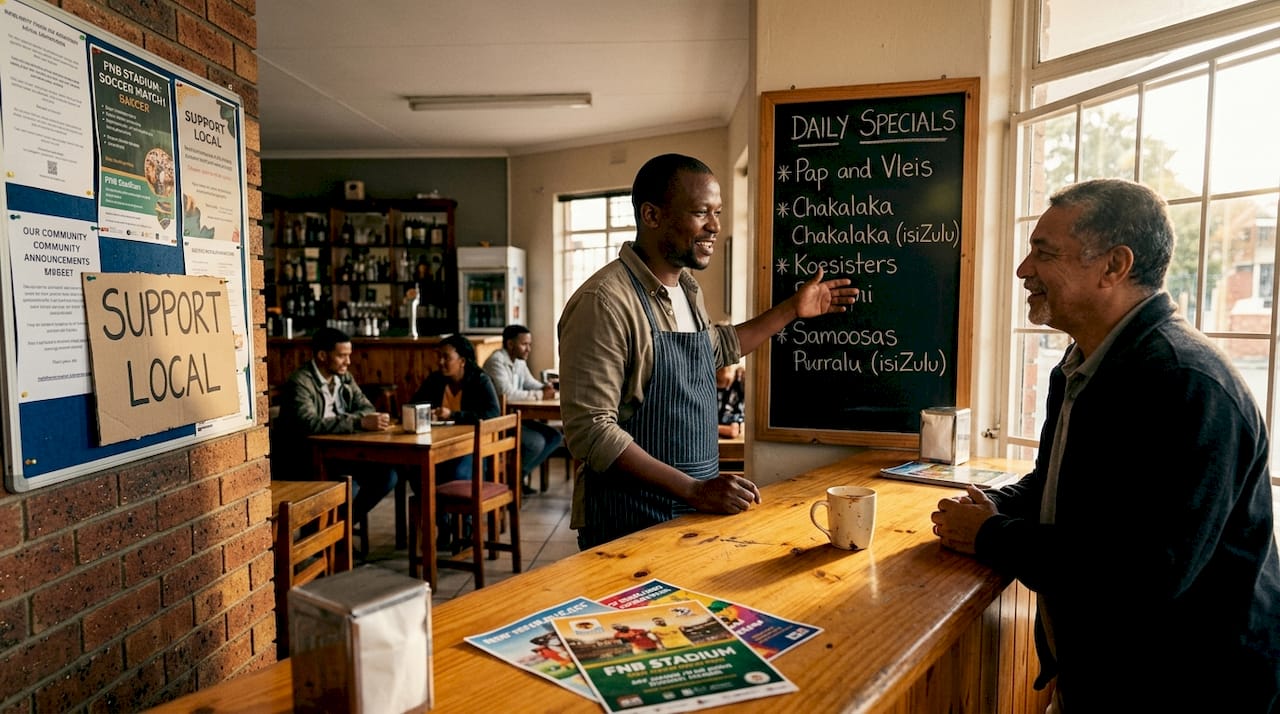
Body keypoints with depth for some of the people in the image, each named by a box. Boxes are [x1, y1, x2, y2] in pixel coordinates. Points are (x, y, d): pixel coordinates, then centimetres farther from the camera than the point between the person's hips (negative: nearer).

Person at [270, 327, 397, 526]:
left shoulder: (344, 377, 8)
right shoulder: (299, 383, -17)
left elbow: (367, 408, 8)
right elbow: (309, 424, -32)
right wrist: (360, 423, -37)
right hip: (301, 462, -8)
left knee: (386, 475, -9)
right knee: (348, 486, -30)